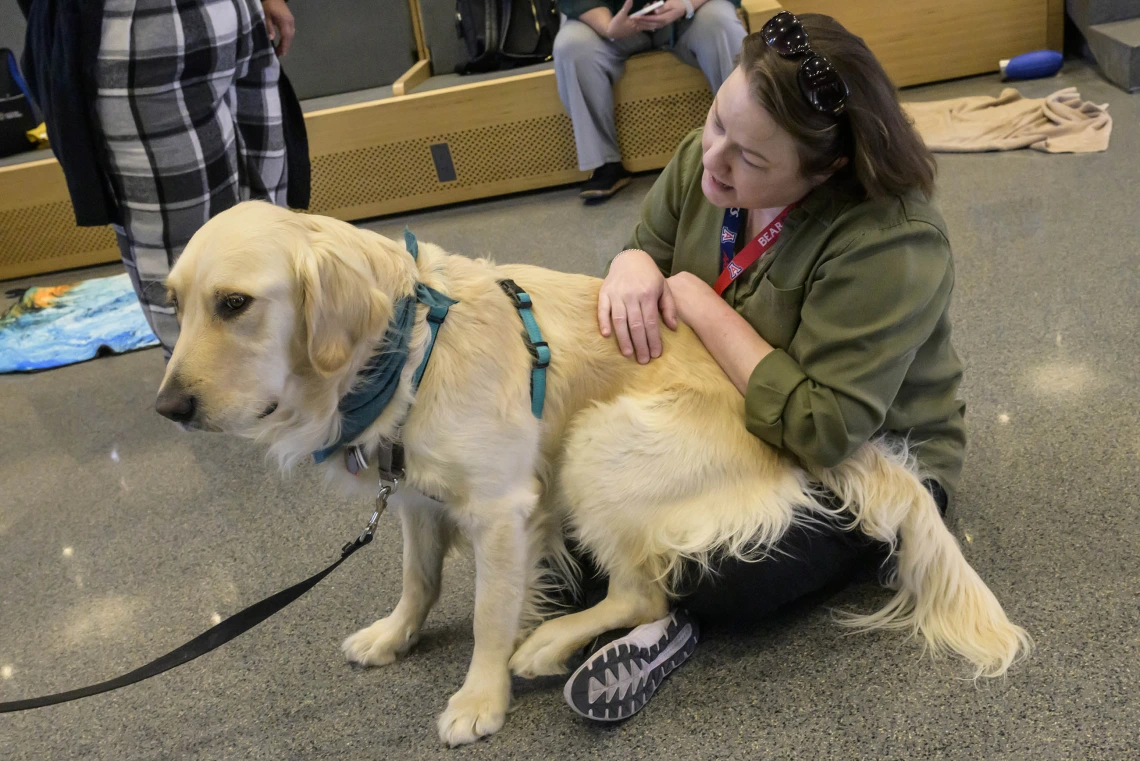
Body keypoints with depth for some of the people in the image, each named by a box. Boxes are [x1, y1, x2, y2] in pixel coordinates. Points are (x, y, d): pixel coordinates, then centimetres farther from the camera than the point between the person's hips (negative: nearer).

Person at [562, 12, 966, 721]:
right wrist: (632, 266, -21)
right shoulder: (707, 156, -12)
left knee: (724, 577, -32)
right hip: (722, 421, 7)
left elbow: (825, 431, -35)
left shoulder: (889, 244, -31)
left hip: (865, 462, -6)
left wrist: (702, 307, -30)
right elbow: (650, 247, 6)